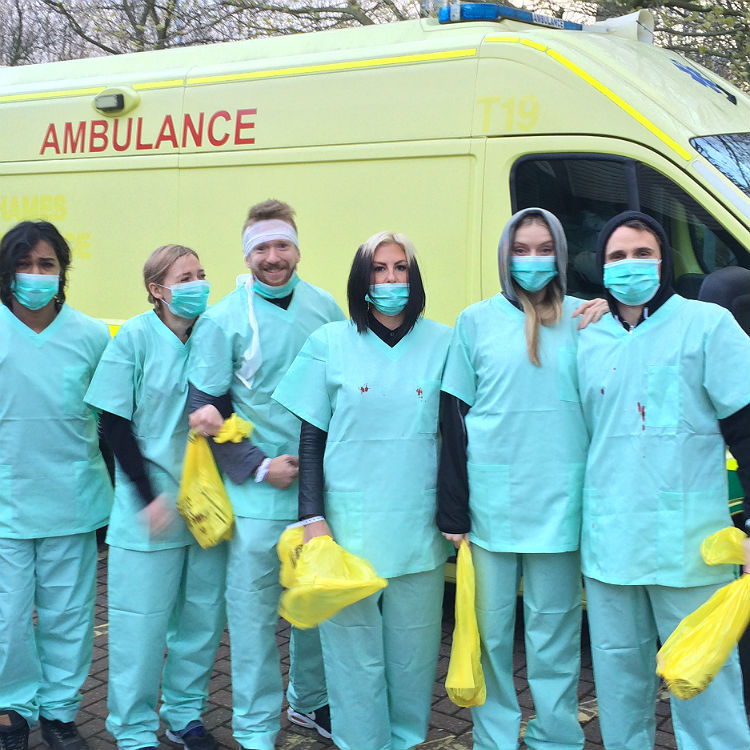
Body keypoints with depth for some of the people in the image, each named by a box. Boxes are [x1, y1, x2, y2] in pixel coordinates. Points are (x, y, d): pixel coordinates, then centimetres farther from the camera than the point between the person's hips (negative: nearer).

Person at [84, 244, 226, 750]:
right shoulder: (135, 338, -8)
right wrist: (151, 498, -11)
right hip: (151, 508, -4)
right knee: (142, 620, 2)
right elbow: (115, 425, -7)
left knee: (204, 612, 12)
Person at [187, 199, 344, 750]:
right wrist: (260, 467, -11)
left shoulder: (325, 308, 4)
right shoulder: (223, 321, -5)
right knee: (255, 611, 2)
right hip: (257, 497, -3)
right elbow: (205, 411, -4)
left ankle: (310, 700, 38)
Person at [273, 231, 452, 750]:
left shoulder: (443, 343, 4)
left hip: (419, 530, 1)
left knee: (414, 653, 11)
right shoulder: (330, 344, 2)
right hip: (347, 527, -1)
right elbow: (311, 438, 3)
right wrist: (313, 517, -5)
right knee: (354, 655, 6)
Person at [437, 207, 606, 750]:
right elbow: (455, 416, 3)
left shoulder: (584, 319, 7)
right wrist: (452, 511, -1)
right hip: (491, 501, 0)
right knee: (490, 629, 9)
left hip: (558, 502, 0)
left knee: (554, 633, 9)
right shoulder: (477, 320, 4)